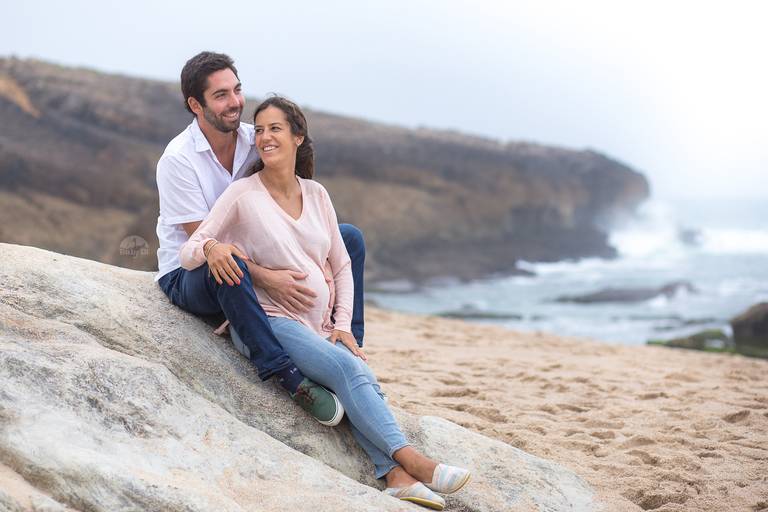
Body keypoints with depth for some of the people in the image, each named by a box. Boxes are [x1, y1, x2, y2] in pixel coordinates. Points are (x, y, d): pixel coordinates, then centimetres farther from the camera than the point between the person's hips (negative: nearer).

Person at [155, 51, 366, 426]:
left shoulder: (255, 142, -2)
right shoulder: (178, 159, -18)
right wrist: (266, 279, -35)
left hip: (252, 259, 6)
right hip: (188, 276, -6)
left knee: (349, 237, -5)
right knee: (229, 264, -43)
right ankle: (290, 378, -40)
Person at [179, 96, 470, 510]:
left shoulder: (316, 194, 8)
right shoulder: (242, 194, -4)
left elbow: (341, 267, 14)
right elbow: (186, 255, -10)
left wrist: (343, 326, 3)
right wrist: (211, 247, -34)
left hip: (322, 325, 4)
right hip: (272, 321, -4)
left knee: (364, 380, -25)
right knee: (348, 368, -29)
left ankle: (396, 475, -38)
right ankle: (409, 458, -33)